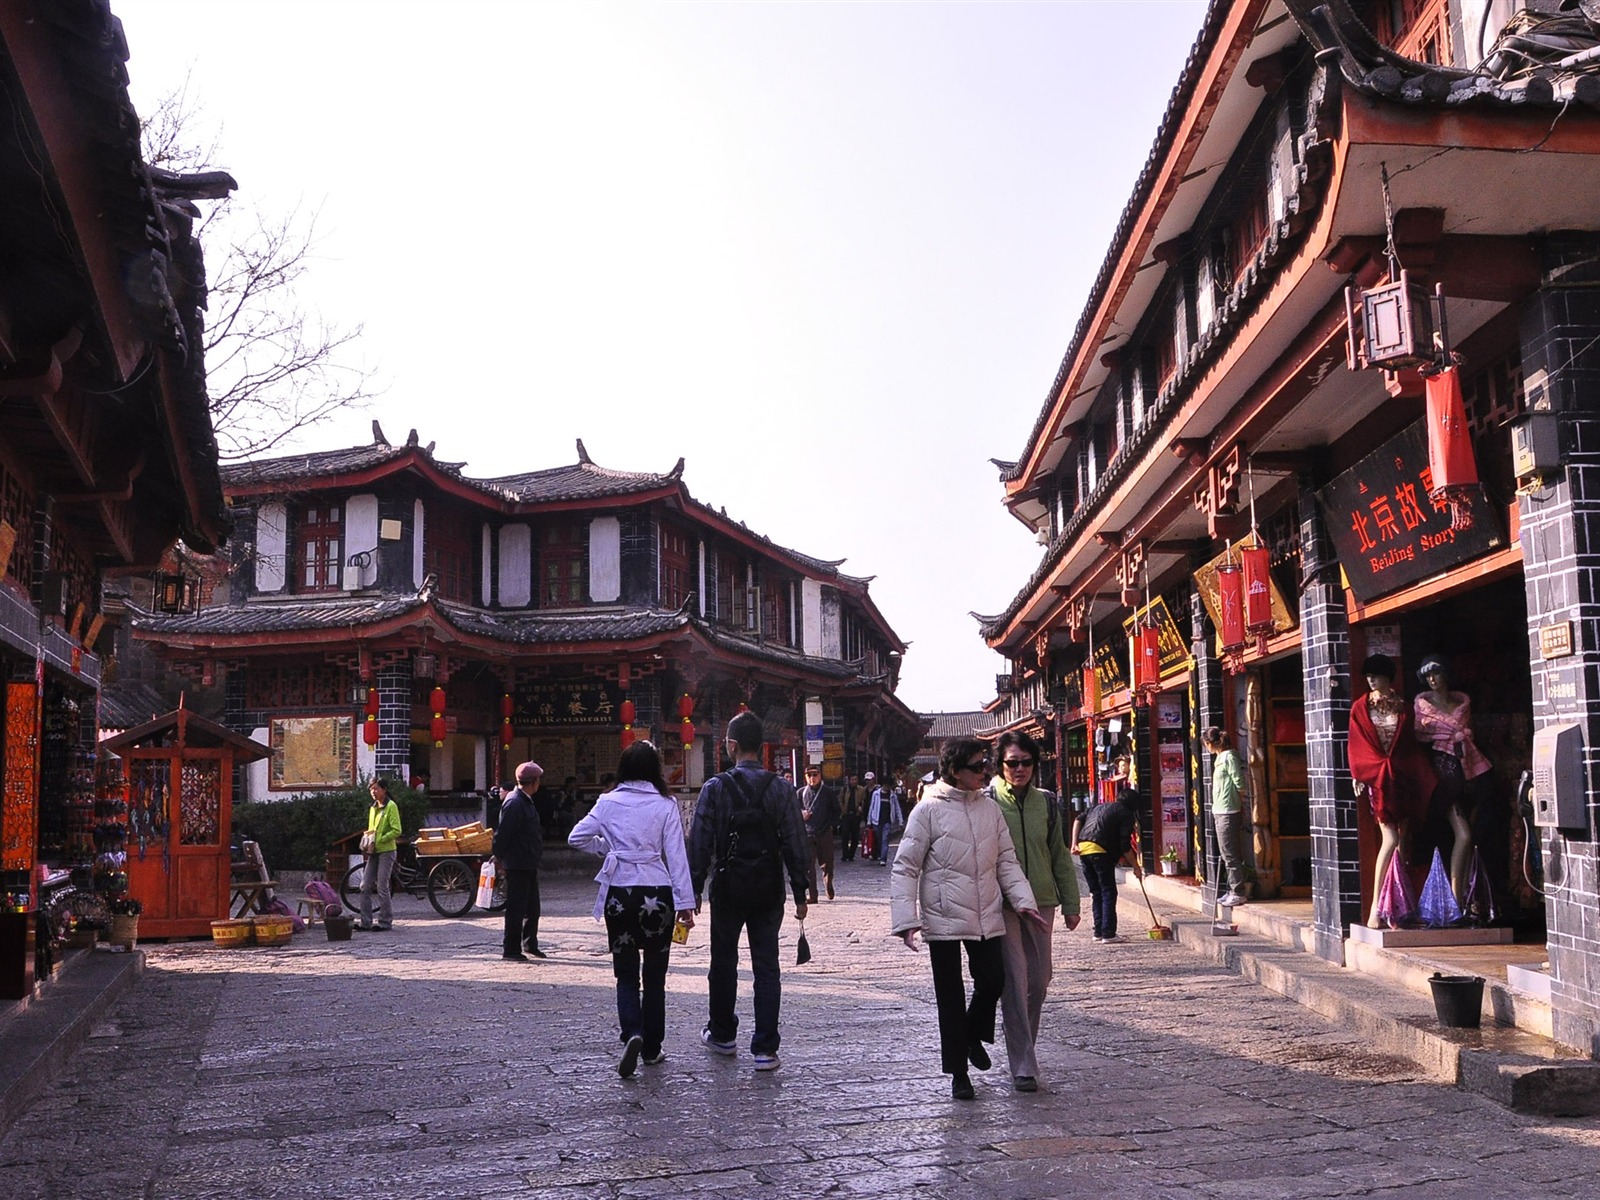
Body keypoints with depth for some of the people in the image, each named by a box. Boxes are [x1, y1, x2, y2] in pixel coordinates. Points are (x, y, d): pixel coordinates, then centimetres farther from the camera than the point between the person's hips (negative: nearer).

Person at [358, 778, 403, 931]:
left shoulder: (391, 806, -8)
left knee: (382, 887, -6)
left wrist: (379, 840, -19)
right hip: (374, 852, 8)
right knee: (365, 886, 3)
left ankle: (385, 922, 2)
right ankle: (366, 922, 8)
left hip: (386, 851, -8)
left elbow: (396, 831, -14)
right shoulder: (373, 808, 16)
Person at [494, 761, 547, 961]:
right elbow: (502, 833, -19)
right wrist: (499, 859, -14)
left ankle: (530, 944, 27)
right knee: (516, 908, -2)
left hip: (529, 865, 9)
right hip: (517, 866, -9)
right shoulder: (514, 803, -18)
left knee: (532, 908, 16)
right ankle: (511, 950, 6)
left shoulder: (526, 802, 14)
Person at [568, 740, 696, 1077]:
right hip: (656, 894, -1)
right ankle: (652, 1047, 18)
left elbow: (576, 838, 3)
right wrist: (685, 902, -4)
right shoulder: (665, 805, -3)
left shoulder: (608, 803, 1)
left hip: (619, 894, 1)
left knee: (626, 973, 9)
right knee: (654, 973, 12)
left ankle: (632, 1033, -14)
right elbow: (677, 856, -5)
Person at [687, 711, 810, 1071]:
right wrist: (800, 893, 3)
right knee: (767, 967, 5)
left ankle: (722, 1034, 30)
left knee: (724, 963, 15)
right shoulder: (781, 789, -4)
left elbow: (700, 843, -8)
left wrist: (694, 889, 0)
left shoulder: (715, 788, -9)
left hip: (728, 889, -1)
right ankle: (765, 1049, 2)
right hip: (769, 892, 1)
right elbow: (795, 845, -4)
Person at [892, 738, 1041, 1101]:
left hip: (987, 916, 4)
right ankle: (958, 1072, 19)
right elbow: (905, 867, -8)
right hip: (943, 917, -4)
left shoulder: (990, 808, 5)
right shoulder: (929, 809, -9)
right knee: (950, 995, 5)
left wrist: (1022, 899, -3)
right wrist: (906, 918, -14)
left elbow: (1006, 859, 11)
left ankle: (973, 1036, 35)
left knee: (993, 981, 3)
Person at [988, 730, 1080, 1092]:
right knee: (1014, 984, -7)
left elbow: (1060, 856, 14)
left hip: (1042, 903, 4)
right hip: (1002, 905, -4)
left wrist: (1070, 904, 13)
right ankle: (1023, 1066, -3)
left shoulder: (1046, 803, 8)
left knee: (1039, 982, 10)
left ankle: (1024, 1050, 29)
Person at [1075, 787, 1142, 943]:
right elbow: (1125, 846, -2)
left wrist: (1074, 843, 17)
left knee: (1096, 893, 15)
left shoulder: (1100, 807, 26)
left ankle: (1098, 932, 17)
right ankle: (1108, 934, -5)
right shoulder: (1126, 814, 4)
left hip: (1083, 848, 7)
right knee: (1108, 893, 0)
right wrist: (1135, 866, 7)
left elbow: (1079, 820, 19)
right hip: (1100, 851, -7)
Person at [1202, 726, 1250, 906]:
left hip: (1227, 812, -10)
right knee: (1227, 854, 14)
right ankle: (1232, 890, 20)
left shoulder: (1228, 757, -13)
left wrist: (1239, 804, -2)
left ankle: (1238, 893, -1)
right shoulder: (1220, 758, 14)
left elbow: (1240, 785, -14)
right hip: (1220, 811, 10)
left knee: (1230, 855, -6)